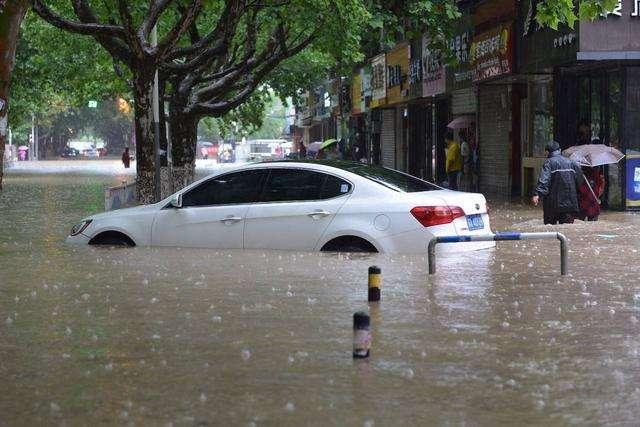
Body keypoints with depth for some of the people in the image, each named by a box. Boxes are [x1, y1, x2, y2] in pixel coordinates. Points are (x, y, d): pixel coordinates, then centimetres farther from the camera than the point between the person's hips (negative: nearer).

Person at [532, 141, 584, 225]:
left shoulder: (549, 162, -6)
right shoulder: (571, 162, 10)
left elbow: (543, 180, -20)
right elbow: (580, 180, 13)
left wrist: (537, 194, -29)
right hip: (569, 204, 4)